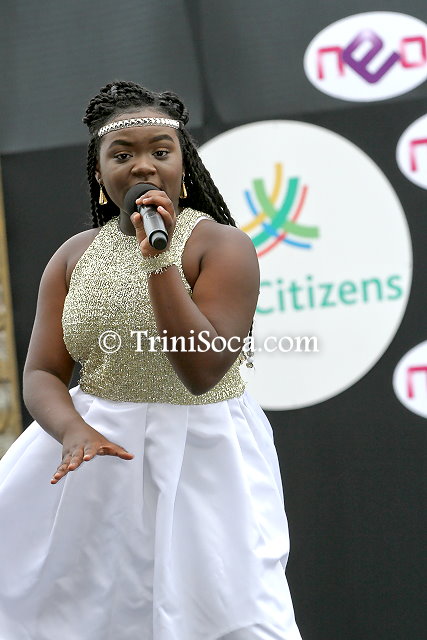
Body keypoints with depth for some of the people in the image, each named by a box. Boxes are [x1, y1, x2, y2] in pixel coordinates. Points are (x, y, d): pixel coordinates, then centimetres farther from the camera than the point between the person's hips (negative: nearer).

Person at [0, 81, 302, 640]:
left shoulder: (222, 245, -10)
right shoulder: (74, 257, 4)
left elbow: (202, 370, -21)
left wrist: (158, 258, -24)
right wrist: (73, 432, -23)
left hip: (199, 453, -4)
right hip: (100, 450, 4)